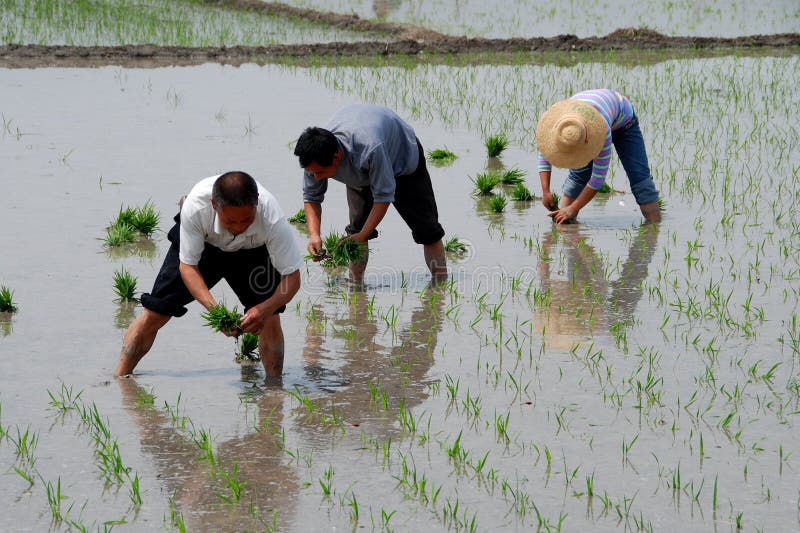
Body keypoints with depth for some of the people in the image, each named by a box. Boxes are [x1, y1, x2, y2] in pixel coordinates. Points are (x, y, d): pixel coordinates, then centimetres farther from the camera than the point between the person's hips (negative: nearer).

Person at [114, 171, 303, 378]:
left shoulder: (271, 218, -42)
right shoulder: (195, 207, -42)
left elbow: (292, 277, -33)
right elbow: (187, 265, -30)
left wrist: (265, 309, -52)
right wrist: (214, 309, -44)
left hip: (252, 251, 0)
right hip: (201, 244, 0)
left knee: (270, 319, -17)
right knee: (154, 314, -4)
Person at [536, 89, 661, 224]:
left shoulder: (602, 132, -46)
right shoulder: (554, 119, -36)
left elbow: (599, 176, -38)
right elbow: (543, 154, -20)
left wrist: (573, 208, -35)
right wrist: (545, 191, -27)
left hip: (622, 120, -4)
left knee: (638, 172, -19)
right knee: (578, 173, -14)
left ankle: (655, 223, -19)